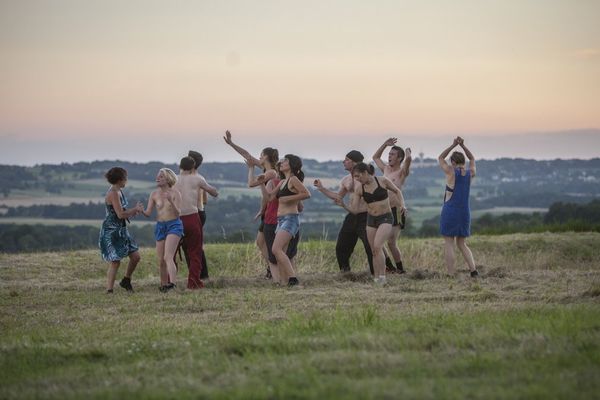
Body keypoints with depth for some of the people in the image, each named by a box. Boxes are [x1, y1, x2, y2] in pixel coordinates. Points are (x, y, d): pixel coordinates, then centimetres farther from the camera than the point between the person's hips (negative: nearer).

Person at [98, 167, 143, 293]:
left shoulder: (119, 192, 12)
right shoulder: (113, 193, -18)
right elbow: (120, 214, -22)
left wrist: (134, 211, 2)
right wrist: (135, 209, -8)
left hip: (121, 230, 9)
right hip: (111, 231, -9)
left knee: (135, 256, 9)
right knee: (115, 261, -9)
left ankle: (126, 281, 27)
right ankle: (109, 290, -4)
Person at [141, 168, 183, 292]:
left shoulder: (175, 194, -6)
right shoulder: (154, 194, 4)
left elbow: (178, 213, -13)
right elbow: (148, 213, 2)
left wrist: (171, 201, -30)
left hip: (174, 226, -5)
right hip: (160, 226, 5)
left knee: (168, 257, -23)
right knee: (161, 260, 9)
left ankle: (173, 283, -34)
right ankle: (164, 284, 27)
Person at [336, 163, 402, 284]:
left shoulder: (382, 181, -10)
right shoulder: (359, 189, 0)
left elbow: (397, 191, 7)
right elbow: (354, 210, -1)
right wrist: (343, 205, -17)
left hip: (385, 218, -5)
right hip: (371, 219, 5)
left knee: (377, 246, -22)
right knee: (374, 251, 6)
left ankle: (382, 276, -16)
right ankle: (377, 279, 15)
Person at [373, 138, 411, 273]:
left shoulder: (402, 172, -5)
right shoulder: (386, 169, 16)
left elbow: (408, 159, -25)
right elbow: (375, 157, 32)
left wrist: (407, 151, -4)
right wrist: (385, 144, 22)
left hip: (397, 211, -7)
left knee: (391, 243, -12)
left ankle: (400, 269, 3)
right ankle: (389, 266, 15)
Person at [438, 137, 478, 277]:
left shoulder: (451, 172, -9)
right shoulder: (470, 173, 2)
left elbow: (440, 158, 8)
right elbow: (472, 159, 21)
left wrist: (453, 145, 6)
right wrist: (462, 145, 10)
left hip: (449, 212, -5)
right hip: (465, 213, 5)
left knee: (448, 244, 0)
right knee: (462, 244, 15)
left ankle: (451, 276, -6)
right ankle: (473, 269, -2)